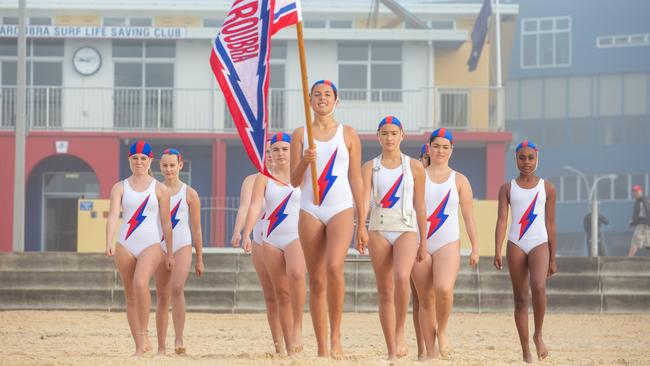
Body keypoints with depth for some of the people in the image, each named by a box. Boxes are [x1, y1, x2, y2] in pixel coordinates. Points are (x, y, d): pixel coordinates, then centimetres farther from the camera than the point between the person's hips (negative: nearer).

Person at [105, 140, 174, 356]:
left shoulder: (160, 189, 5)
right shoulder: (120, 188, 6)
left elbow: (166, 223, 7)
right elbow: (113, 215, -8)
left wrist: (170, 254, 5)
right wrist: (109, 243, -24)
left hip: (151, 245, -3)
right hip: (125, 245, 3)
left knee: (141, 283, -29)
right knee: (130, 296, 4)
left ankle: (144, 334, -17)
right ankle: (139, 347, 11)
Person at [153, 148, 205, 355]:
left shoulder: (189, 194, 3)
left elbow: (196, 228, 6)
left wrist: (199, 259, 5)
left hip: (182, 246, -2)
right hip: (160, 246, 2)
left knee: (177, 288, -24)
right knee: (162, 297, 5)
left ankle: (179, 340, -27)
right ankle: (161, 347, 10)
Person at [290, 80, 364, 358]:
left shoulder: (348, 134, 7)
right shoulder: (300, 134, 8)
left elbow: (356, 179, 8)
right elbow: (295, 181, 5)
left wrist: (362, 221, 5)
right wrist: (304, 162, -16)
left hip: (341, 209, -2)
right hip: (310, 210, 2)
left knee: (334, 266, -26)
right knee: (316, 281, 1)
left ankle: (336, 335, -15)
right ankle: (321, 348, 6)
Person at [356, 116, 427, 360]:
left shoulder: (414, 167, 6)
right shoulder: (370, 167, 5)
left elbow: (420, 205, 8)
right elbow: (364, 199, -9)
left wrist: (424, 240, 6)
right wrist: (360, 229, -25)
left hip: (407, 229, -1)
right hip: (379, 230, 1)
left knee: (401, 277, -29)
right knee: (385, 292, 2)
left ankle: (400, 331, -14)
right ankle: (391, 350, 8)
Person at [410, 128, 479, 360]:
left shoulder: (459, 180, 8)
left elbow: (468, 216, 9)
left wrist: (475, 247, 3)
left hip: (448, 244, -1)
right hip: (420, 245, 1)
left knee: (444, 289, -26)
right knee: (426, 299, 1)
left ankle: (442, 331, -1)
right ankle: (430, 352, 8)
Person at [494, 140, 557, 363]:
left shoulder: (547, 188, 8)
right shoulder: (508, 189, 8)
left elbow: (550, 224, 9)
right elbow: (502, 220, -1)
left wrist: (553, 259, 7)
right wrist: (497, 251, -14)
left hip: (540, 244, -1)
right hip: (516, 244, 1)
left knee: (538, 287, -26)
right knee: (520, 298, 2)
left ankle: (538, 335, -5)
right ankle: (525, 351, 7)